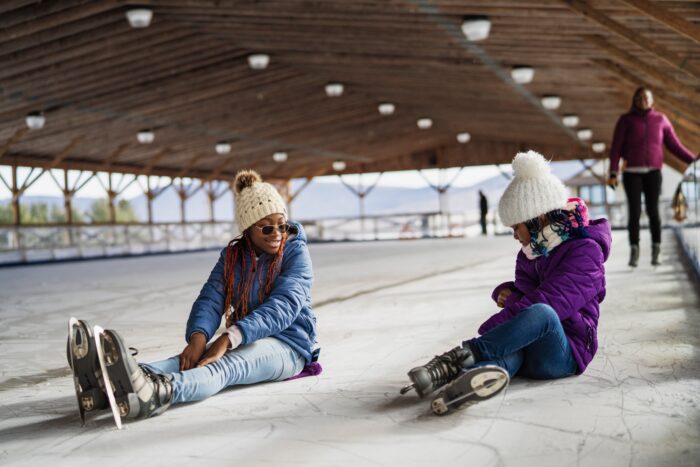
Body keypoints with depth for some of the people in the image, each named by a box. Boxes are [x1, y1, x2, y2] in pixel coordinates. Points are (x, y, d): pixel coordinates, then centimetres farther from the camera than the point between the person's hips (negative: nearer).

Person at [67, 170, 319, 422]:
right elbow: (211, 299, -6)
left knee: (225, 365, -36)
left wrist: (229, 339, -35)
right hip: (241, 342, 5)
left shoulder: (295, 252, -6)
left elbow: (283, 306, -22)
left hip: (287, 343, -4)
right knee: (191, 360, -27)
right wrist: (198, 338, -30)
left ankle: (157, 392, -67)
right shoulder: (233, 254, 9)